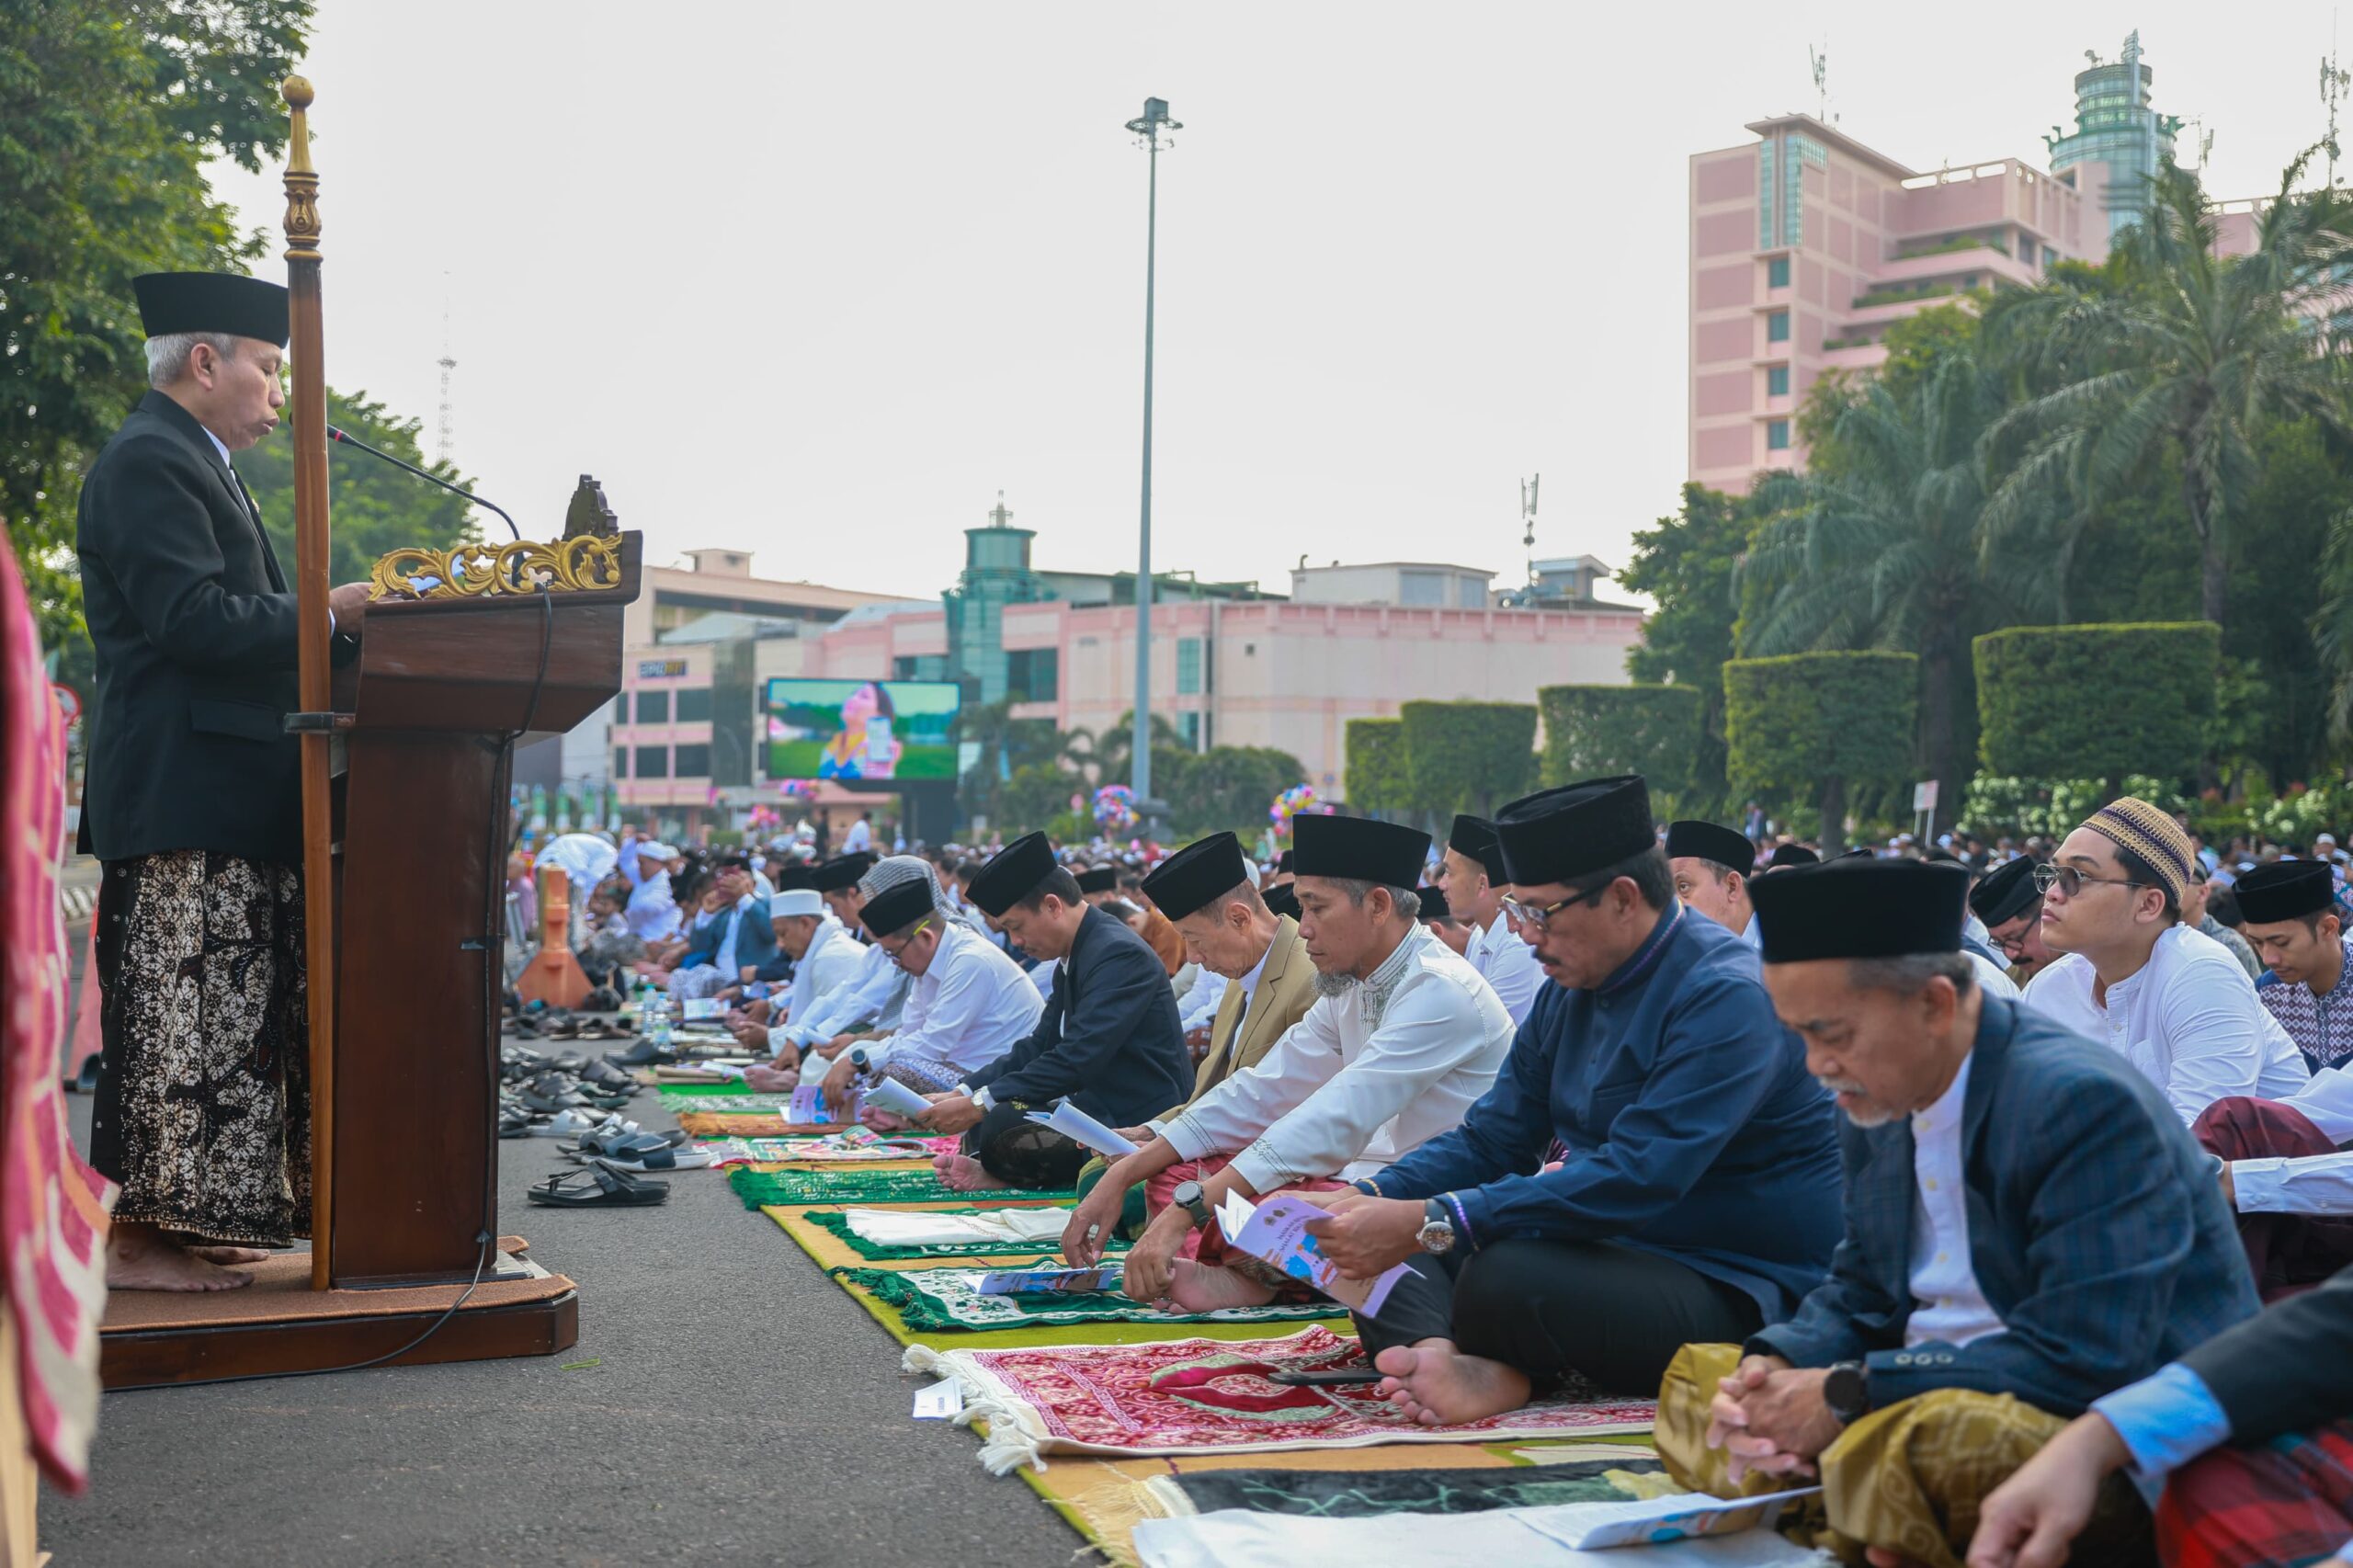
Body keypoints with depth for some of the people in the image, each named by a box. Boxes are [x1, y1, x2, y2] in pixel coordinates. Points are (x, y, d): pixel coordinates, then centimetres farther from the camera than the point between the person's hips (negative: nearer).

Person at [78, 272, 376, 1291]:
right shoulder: (147, 462, -10)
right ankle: (130, 1239, -3)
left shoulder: (195, 466, 24)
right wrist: (328, 614, -13)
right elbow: (192, 619, -20)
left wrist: (324, 626, 13)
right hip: (182, 797, -11)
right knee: (175, 1019, -8)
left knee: (214, 1018, 11)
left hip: (225, 799, 11)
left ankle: (168, 1223, 17)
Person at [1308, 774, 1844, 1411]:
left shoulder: (1726, 997, -20)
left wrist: (1430, 1222, -33)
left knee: (1503, 1278, -36)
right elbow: (1489, 1139, 12)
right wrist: (1368, 1198, -7)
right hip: (1610, 1251, 9)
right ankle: (1441, 1356, -28)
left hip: (1740, 1288, -9)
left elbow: (1638, 1178, -29)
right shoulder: (1568, 994, 9)